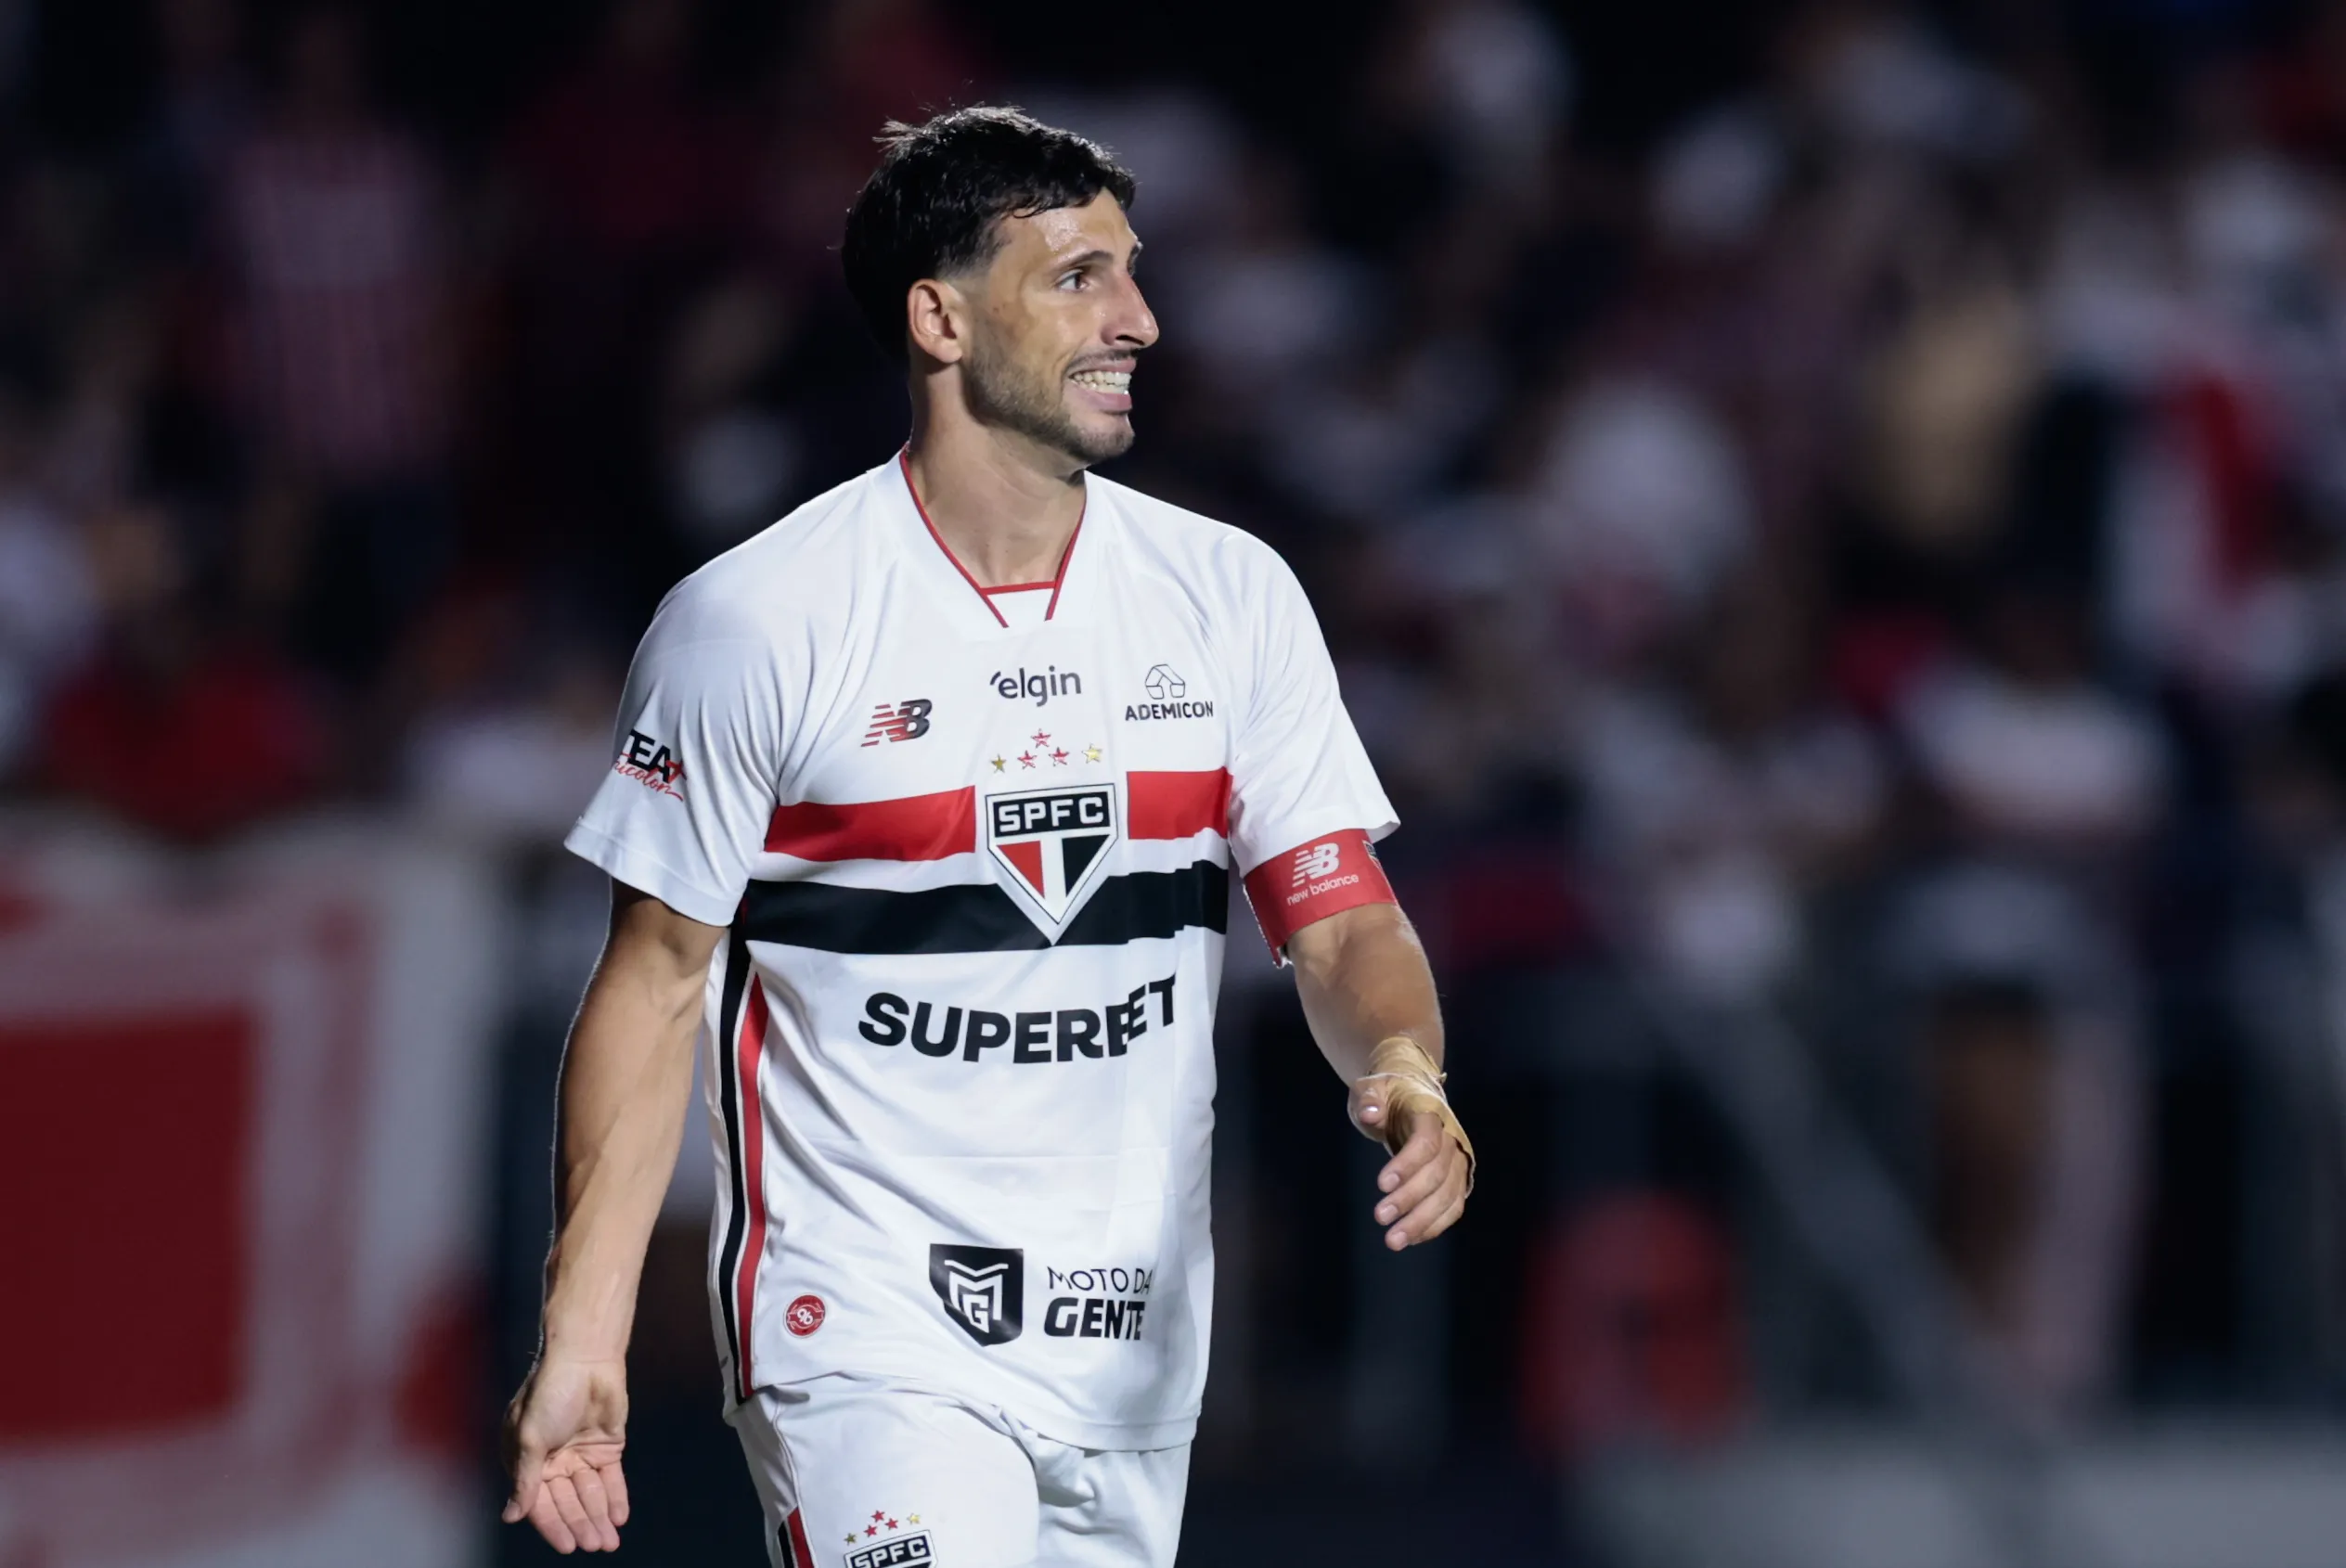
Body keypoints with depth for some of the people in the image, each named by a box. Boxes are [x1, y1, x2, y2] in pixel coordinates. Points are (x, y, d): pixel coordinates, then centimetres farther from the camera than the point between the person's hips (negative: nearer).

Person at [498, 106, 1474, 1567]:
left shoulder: (1234, 597, 5)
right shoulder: (751, 624, -7)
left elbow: (1344, 920, 4)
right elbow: (656, 980, -2)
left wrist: (1406, 1075, -20)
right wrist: (582, 1339, -9)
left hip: (1131, 1340, 5)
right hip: (864, 1334, -5)